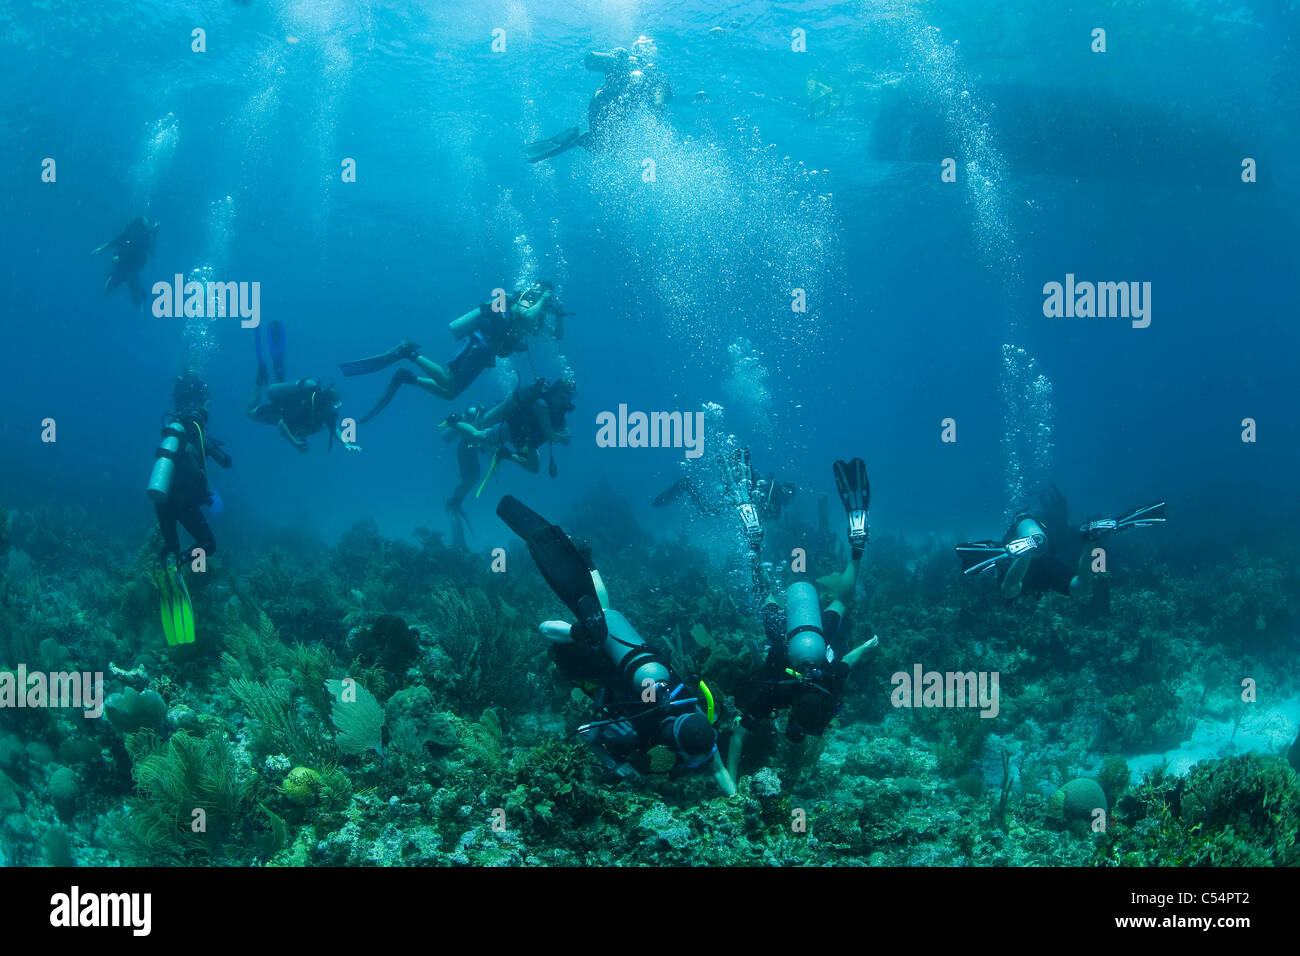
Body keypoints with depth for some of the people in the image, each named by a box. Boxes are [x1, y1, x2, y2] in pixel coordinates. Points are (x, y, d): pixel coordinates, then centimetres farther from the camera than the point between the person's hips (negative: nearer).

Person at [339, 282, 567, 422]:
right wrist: (543, 300, -12)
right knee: (448, 383, -20)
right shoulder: (524, 302, -4)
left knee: (449, 392, 8)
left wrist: (559, 312, 14)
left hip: (482, 351, 9)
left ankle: (407, 377, 9)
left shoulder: (530, 310, 22)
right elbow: (528, 316, -29)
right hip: (479, 345, -9)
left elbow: (558, 335, 28)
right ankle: (409, 353, -14)